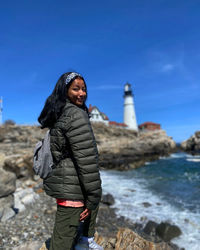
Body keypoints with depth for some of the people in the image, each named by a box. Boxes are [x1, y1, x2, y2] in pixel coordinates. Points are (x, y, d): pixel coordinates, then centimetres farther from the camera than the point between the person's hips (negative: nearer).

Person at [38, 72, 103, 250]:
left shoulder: (59, 115, 10)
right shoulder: (76, 115, -19)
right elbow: (86, 159, -23)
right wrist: (92, 196, -15)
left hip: (60, 180, 10)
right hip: (70, 187, -10)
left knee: (95, 196, 30)